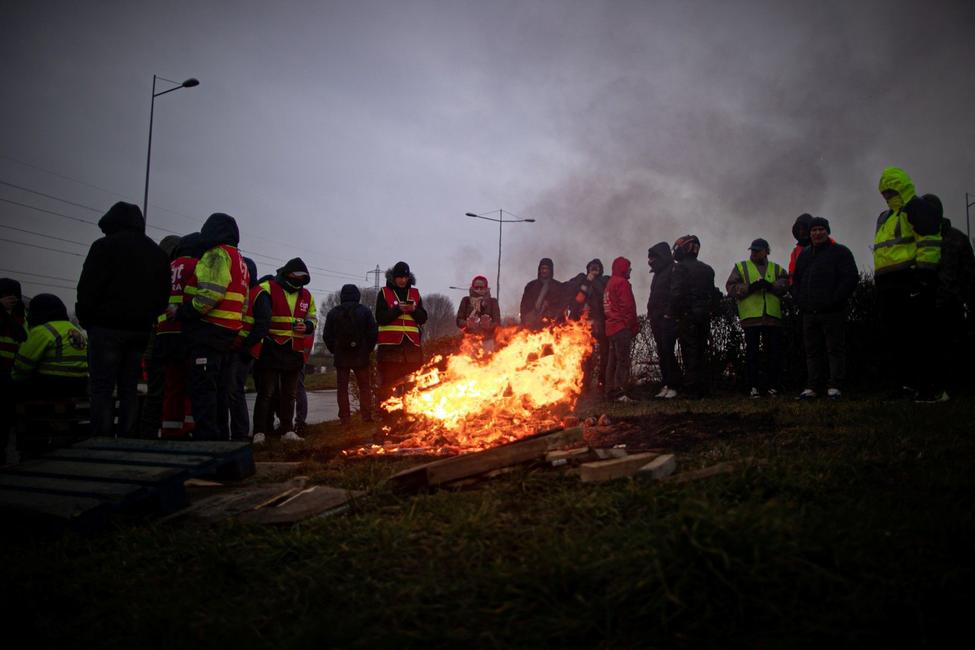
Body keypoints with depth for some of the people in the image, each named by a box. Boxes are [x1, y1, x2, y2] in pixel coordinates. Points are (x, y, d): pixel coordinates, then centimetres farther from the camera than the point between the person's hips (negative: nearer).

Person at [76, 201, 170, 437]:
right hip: (141, 331, 5)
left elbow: (88, 289, -8)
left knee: (102, 390, -3)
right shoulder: (158, 253, 16)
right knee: (129, 390, 8)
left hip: (108, 328, -5)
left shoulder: (105, 246, -3)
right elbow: (163, 295, 12)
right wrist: (148, 320, 12)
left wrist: (86, 320, 3)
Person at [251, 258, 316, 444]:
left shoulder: (306, 295, 12)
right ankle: (260, 432, 2)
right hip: (271, 350, -6)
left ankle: (288, 431, 22)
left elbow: (313, 318, 20)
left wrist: (307, 326, -3)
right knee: (266, 392, -4)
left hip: (294, 352, 6)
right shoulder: (268, 288, -7)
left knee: (289, 394, 13)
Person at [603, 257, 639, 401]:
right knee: (623, 360, -10)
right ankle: (619, 392, -14)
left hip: (611, 327, 9)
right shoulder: (622, 282, -8)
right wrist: (634, 326, -8)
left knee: (612, 360, 11)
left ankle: (610, 391, 14)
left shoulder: (609, 283, 19)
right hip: (622, 327, -9)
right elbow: (628, 306, -15)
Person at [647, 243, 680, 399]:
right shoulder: (658, 274, 22)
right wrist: (651, 315, 13)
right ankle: (665, 386, 9)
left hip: (667, 319, -9)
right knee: (662, 353, 7)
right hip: (657, 320, 9)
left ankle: (673, 386, -9)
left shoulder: (673, 270, -5)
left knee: (667, 351, -12)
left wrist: (669, 313, -20)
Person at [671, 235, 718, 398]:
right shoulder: (707, 269, 17)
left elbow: (676, 294, -17)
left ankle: (692, 389, -7)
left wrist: (675, 313, -7)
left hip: (687, 316, -7)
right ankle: (704, 388, 13)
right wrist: (709, 312, 16)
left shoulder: (680, 268, -7)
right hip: (704, 316, 7)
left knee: (690, 353, -6)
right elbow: (713, 294, 15)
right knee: (701, 352, 12)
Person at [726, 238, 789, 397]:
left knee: (774, 352, 4)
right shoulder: (741, 267, 12)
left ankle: (773, 386, 14)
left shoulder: (776, 269, 17)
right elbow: (731, 287, -1)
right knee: (752, 352, 0)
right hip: (750, 317, -2)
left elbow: (785, 285, -1)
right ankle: (753, 387, 5)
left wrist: (770, 286, -19)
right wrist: (749, 287, -16)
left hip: (773, 317, 2)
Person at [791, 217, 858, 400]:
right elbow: (795, 281, 24)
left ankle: (835, 386, -1)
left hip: (833, 313, -5)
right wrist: (800, 301, 7)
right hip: (809, 313, 5)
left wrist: (834, 300, -13)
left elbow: (851, 278, -6)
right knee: (812, 351, 6)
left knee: (835, 349, -3)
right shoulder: (803, 255, 20)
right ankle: (813, 386, 9)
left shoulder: (840, 252, 3)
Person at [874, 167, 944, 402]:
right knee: (891, 338, 8)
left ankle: (927, 388, -7)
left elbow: (930, 241, -13)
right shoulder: (884, 218, 26)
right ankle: (900, 386, 13)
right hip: (888, 286, 10)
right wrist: (879, 281, 22)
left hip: (910, 282, -10)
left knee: (918, 336, -10)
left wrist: (923, 273, -21)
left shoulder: (916, 208, -2)